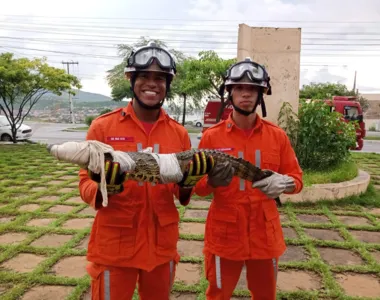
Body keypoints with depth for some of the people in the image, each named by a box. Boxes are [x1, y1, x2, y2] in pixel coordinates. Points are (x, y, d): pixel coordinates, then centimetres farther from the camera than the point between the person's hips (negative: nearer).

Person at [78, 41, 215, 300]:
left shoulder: (179, 133, 0)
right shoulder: (103, 126, -7)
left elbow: (183, 196, 6)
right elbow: (85, 184, -4)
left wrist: (188, 182, -16)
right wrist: (105, 188, -26)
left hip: (162, 245, 3)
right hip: (114, 246, -2)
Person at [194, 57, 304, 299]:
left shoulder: (277, 135, -1)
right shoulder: (212, 136, -5)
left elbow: (297, 178, 3)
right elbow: (196, 185, -2)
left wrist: (282, 183, -19)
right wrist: (212, 181, -24)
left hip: (265, 234, 2)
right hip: (224, 234, -2)